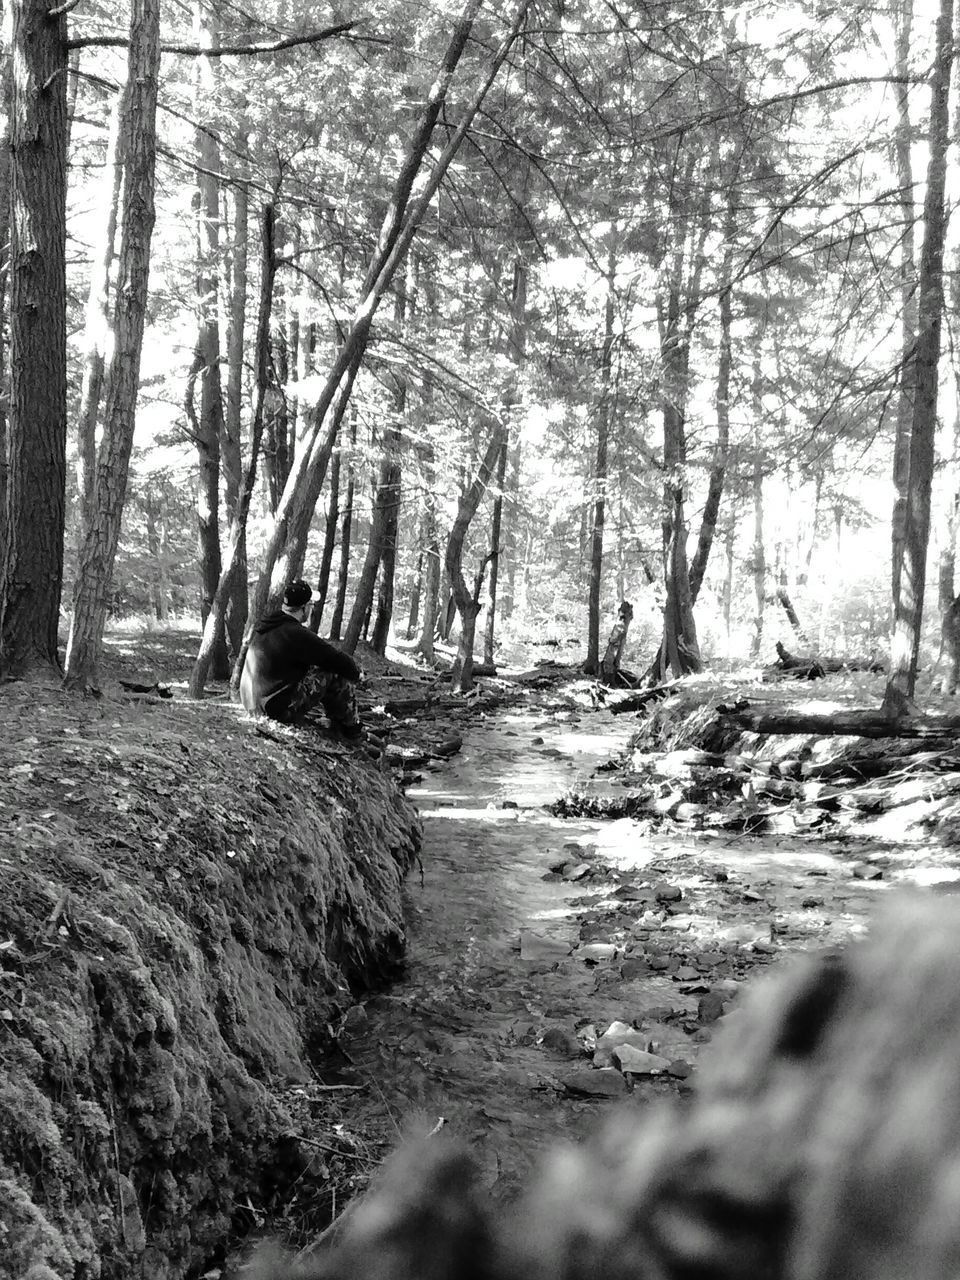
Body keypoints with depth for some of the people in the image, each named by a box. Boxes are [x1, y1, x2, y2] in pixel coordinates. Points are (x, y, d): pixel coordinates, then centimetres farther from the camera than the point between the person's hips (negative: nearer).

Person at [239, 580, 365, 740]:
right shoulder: (295, 634, -22)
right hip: (279, 710, -10)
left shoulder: (264, 626, 7)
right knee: (340, 674, -9)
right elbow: (338, 660, -18)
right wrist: (356, 672, 1)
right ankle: (351, 729, 8)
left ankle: (337, 722, 28)